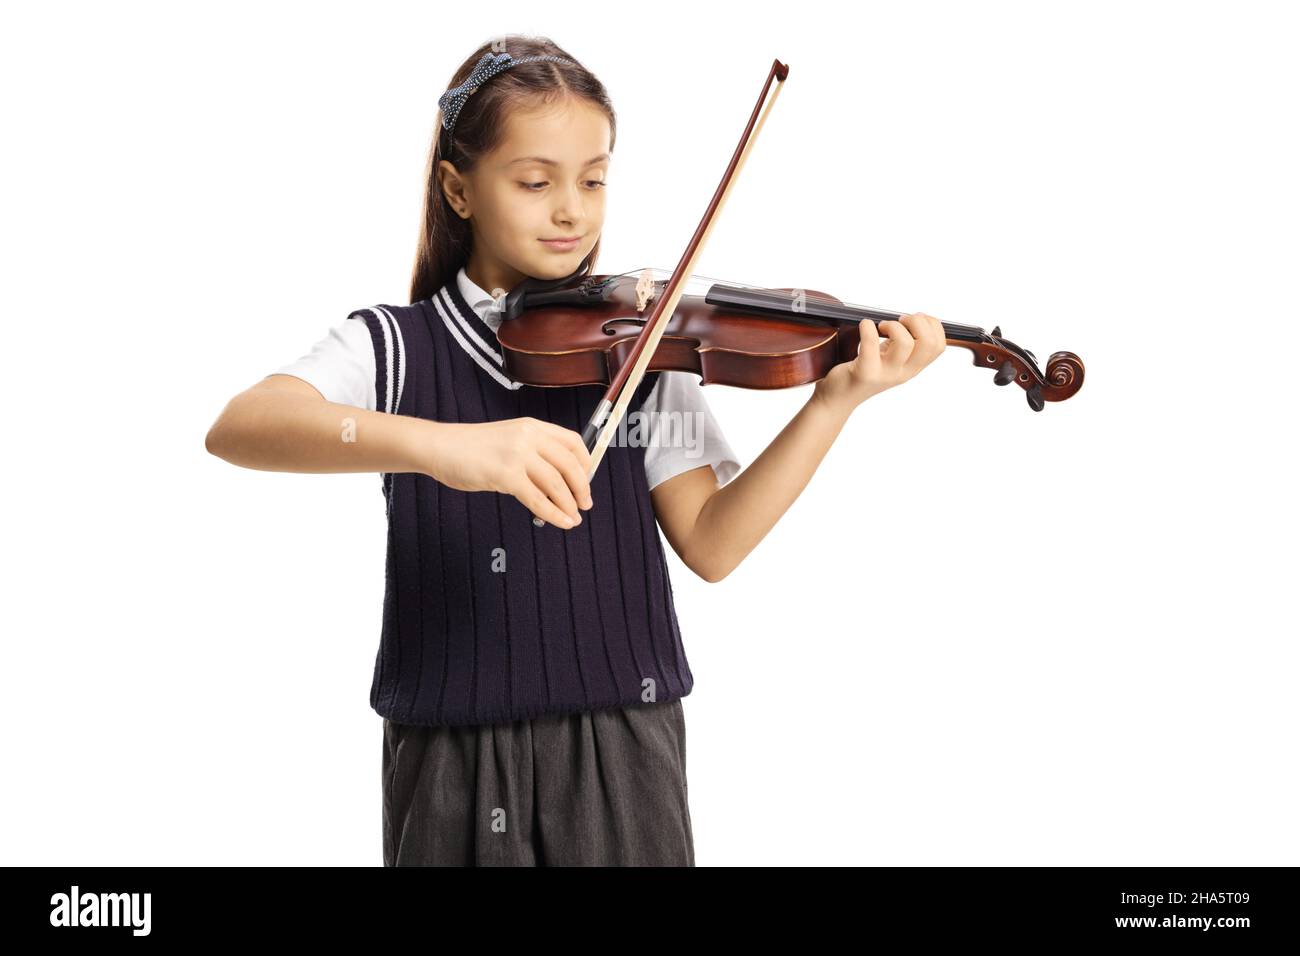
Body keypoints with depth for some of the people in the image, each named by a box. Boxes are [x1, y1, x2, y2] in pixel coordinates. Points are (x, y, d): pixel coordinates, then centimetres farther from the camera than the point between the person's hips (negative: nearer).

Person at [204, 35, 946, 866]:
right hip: (450, 763, -1)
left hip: (619, 746, 1)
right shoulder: (392, 345, -3)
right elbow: (235, 427, -22)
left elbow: (710, 545, -5)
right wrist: (434, 444, -39)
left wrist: (837, 399, -17)